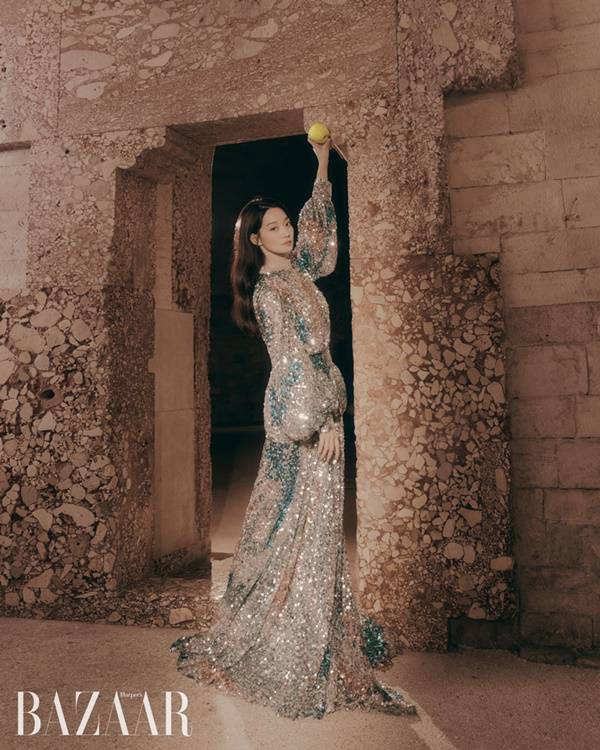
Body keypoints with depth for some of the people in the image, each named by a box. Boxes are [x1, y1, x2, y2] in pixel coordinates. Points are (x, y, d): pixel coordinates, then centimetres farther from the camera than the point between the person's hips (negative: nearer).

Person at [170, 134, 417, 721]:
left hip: (318, 407, 9)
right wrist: (323, 418, -20)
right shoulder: (269, 287, -10)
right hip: (301, 411, -9)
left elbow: (318, 231, 32)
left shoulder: (298, 272, 15)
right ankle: (302, 666, 9)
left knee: (313, 527, 12)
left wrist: (322, 168, 31)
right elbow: (292, 355, -17)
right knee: (302, 525, -4)